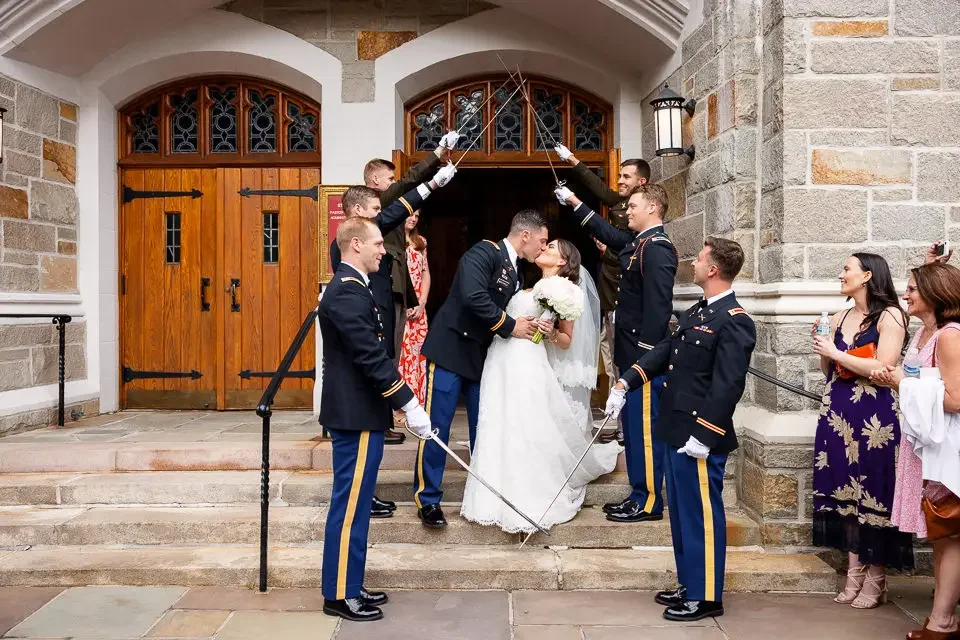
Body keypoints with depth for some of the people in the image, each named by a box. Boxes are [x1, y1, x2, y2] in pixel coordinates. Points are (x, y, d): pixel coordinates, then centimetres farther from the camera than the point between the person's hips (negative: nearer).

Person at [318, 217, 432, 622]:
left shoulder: (349, 287, 15)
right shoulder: (349, 292, -18)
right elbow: (371, 357, -23)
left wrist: (400, 401, 19)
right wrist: (408, 404, -19)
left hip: (358, 412, 11)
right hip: (357, 415, -11)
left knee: (354, 504, 15)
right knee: (350, 505, -1)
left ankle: (348, 586, 25)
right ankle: (339, 595, 9)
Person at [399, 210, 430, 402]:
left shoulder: (420, 242, 14)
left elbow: (425, 273, 15)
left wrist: (422, 303, 2)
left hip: (418, 309, 6)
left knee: (417, 356, 7)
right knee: (399, 356, -7)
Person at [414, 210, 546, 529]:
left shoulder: (516, 273, 12)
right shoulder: (485, 252, -13)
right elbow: (473, 297, -28)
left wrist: (534, 327, -3)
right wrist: (511, 326, -20)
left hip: (483, 356, 8)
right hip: (451, 348, -8)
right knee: (437, 426, -3)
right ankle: (427, 499, 9)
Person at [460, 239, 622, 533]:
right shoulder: (530, 289, 23)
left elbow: (567, 342, 1)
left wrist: (551, 333, -15)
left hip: (527, 367, -7)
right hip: (501, 364, 7)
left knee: (529, 433, -5)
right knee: (500, 432, 6)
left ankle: (532, 501, 11)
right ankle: (506, 498, 20)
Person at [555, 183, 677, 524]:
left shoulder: (657, 248, -15)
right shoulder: (637, 242, 13)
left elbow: (658, 306, -21)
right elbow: (607, 233, 32)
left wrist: (647, 353, -21)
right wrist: (575, 204, 33)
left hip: (644, 354, -10)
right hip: (631, 353, 10)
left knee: (644, 426, -2)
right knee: (634, 425, 14)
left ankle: (649, 502, 7)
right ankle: (639, 493, 24)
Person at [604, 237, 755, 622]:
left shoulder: (734, 322, -16)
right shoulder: (697, 312, 14)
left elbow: (727, 386, -21)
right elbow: (665, 352, 17)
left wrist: (703, 437, -22)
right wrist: (624, 384, 10)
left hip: (700, 439, -10)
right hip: (677, 431, 10)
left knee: (702, 515, 3)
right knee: (681, 513, 18)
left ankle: (707, 597, 16)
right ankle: (690, 584, 32)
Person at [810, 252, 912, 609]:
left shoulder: (889, 315, -7)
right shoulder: (840, 318, 13)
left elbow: (883, 369, -17)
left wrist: (836, 353, -11)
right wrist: (822, 349, 0)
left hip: (874, 419, -6)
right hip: (839, 415, 6)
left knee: (873, 494, 0)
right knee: (846, 491, 8)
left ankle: (875, 582, 11)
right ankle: (854, 576, 16)